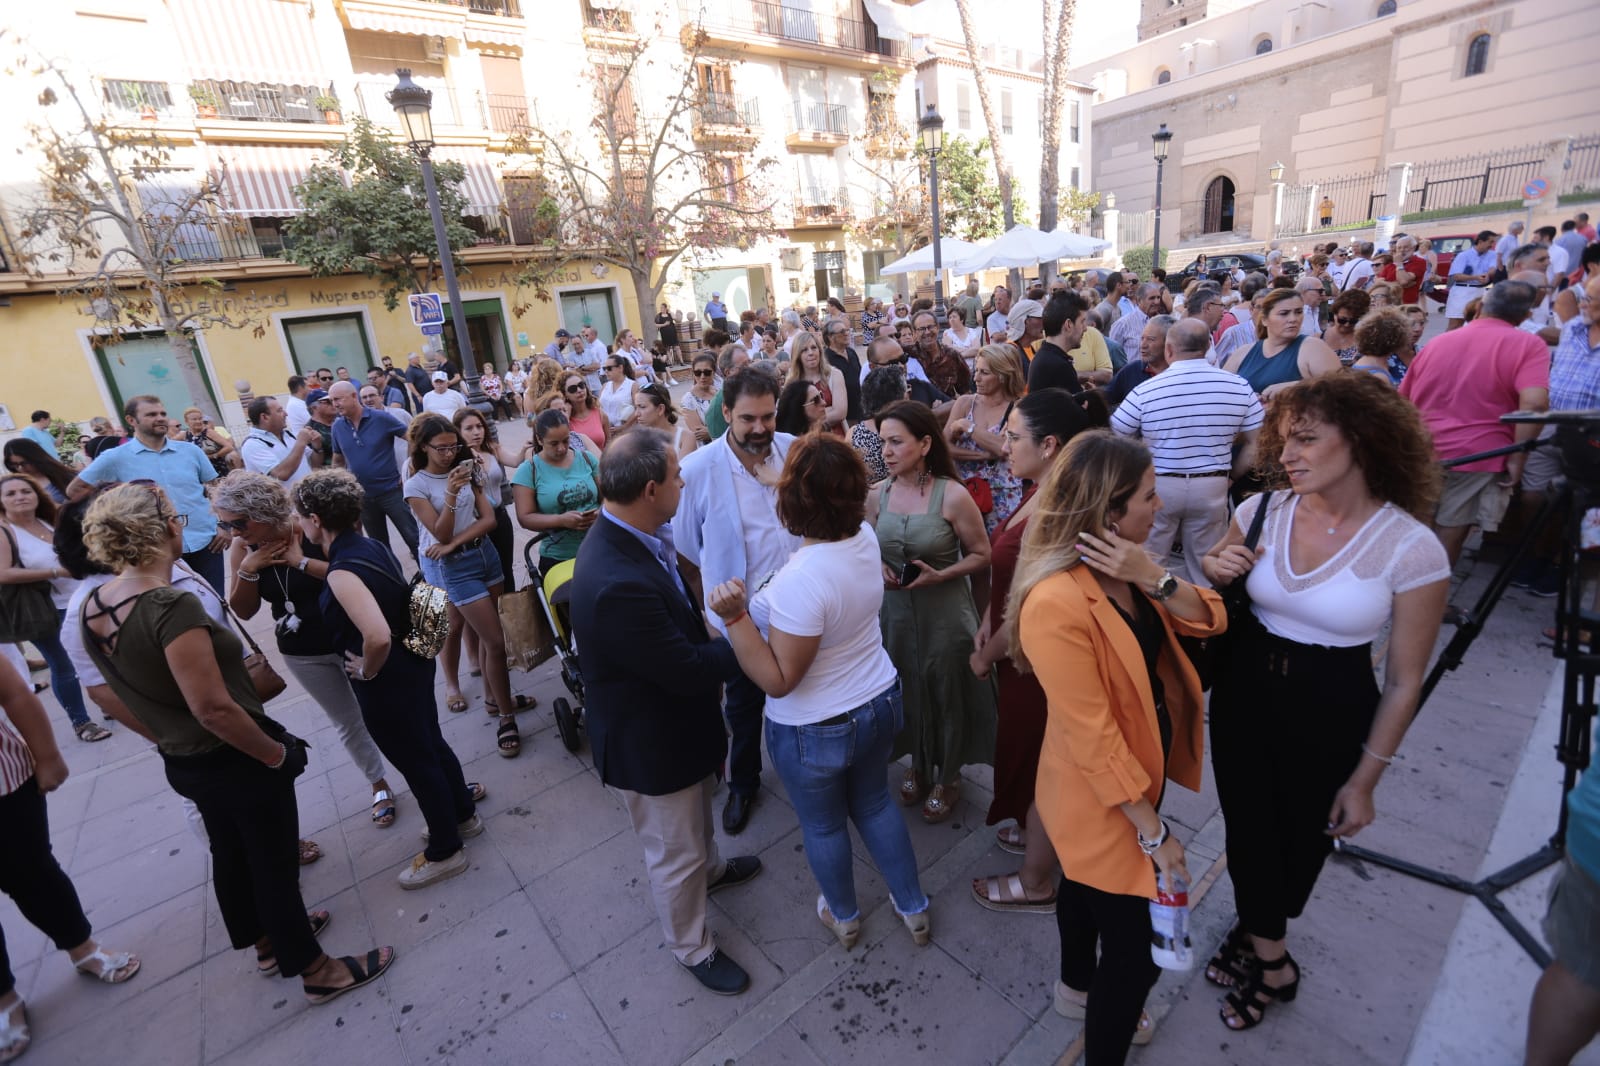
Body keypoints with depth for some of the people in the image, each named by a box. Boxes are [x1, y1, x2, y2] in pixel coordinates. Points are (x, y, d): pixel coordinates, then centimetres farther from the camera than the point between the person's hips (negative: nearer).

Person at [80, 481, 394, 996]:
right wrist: (277, 753, -17)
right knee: (275, 864, 9)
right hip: (238, 761, -8)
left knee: (230, 853, 26)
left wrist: (168, 739, 20)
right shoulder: (171, 607, -30)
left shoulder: (93, 608, -3)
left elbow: (125, 690, 8)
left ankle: (267, 942, 48)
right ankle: (315, 970, 28)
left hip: (183, 763, 8)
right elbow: (214, 709, -30)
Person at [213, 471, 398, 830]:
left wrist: (301, 562, -29)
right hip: (303, 654, 4)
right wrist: (247, 570, -17)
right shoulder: (242, 549, -7)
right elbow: (244, 612, -3)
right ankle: (380, 786, 33)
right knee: (347, 721, 16)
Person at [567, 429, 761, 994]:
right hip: (649, 741, -8)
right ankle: (692, 947, 46)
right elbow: (689, 672, -31)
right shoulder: (618, 583, -40)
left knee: (697, 813, 35)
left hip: (675, 720, 9)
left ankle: (710, 867, 64)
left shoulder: (627, 536, -10)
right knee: (674, 853, 19)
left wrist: (709, 626, -8)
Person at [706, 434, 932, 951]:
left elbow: (778, 680, -27)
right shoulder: (865, 539, -13)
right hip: (879, 704, 7)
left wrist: (735, 616, -31)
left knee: (822, 825, 23)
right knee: (874, 801, 30)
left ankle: (843, 916, 50)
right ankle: (914, 908, 48)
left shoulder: (801, 580, -35)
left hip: (815, 730, -6)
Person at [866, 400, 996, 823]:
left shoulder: (953, 495, -17)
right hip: (896, 610, 4)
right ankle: (919, 764, 46)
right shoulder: (878, 495, -5)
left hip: (945, 612, -4)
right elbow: (868, 548, 10)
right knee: (908, 689, 19)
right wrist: (878, 568, -11)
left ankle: (948, 776, 39)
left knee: (947, 693, 13)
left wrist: (941, 575, -22)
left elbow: (981, 556, -9)